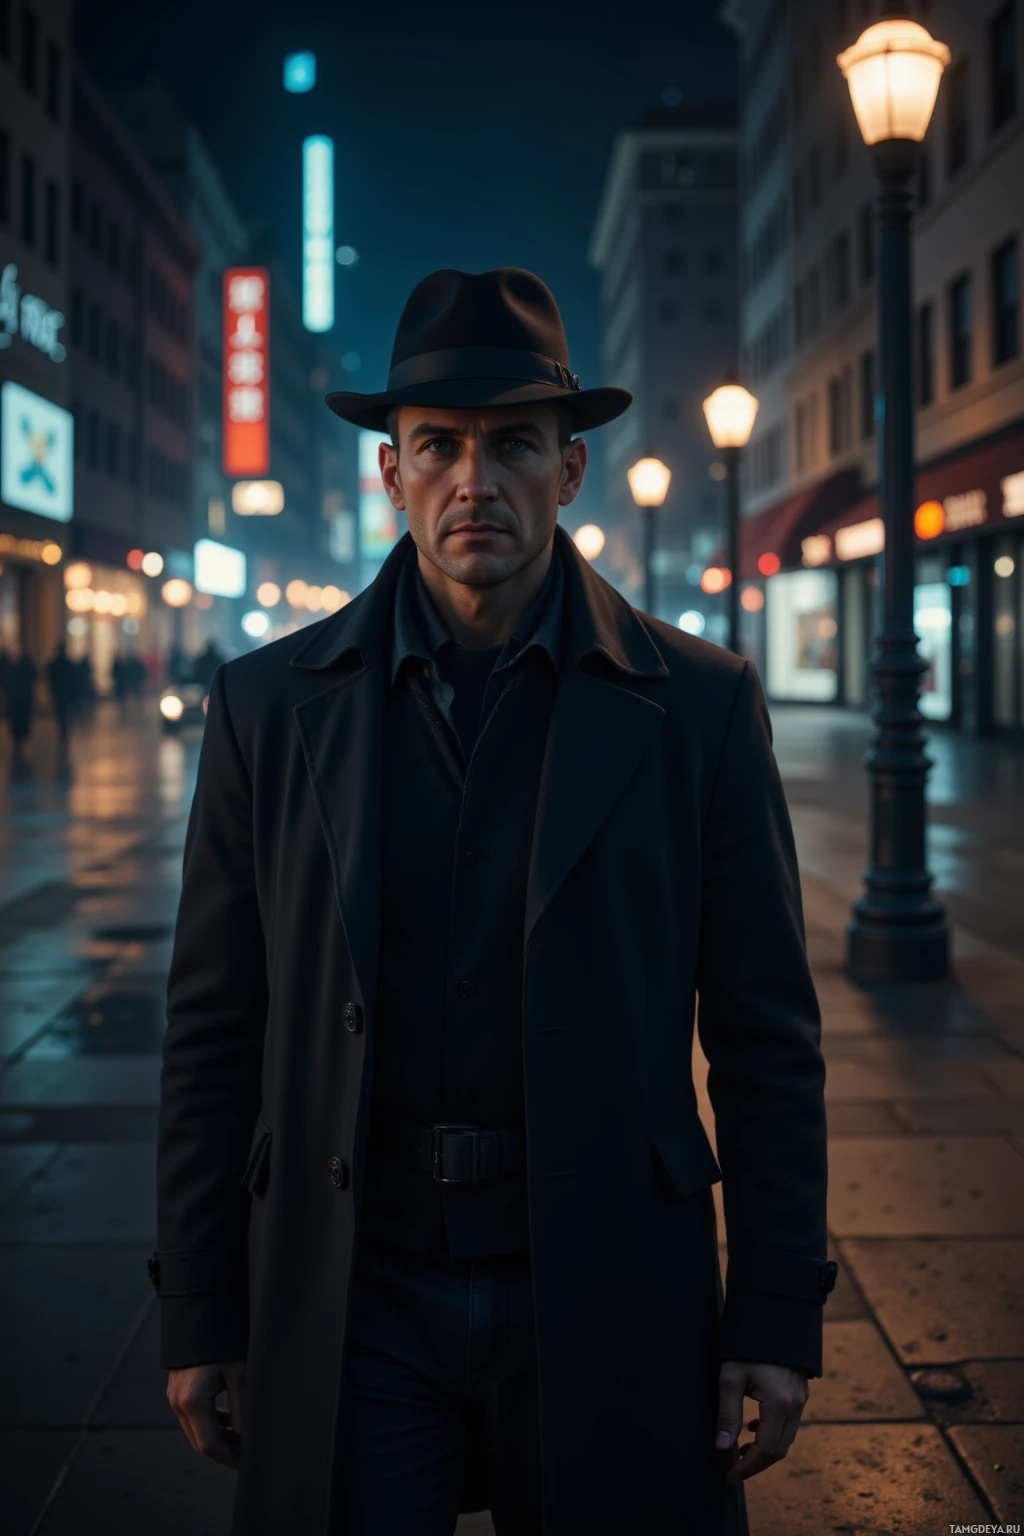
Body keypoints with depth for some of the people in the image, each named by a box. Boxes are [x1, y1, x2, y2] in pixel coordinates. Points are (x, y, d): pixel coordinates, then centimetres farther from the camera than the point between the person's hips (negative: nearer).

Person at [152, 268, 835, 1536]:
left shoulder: (699, 704, -2)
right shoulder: (270, 705, 1)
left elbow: (765, 1037, 0)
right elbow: (213, 1035, 3)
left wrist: (776, 1320, -2)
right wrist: (198, 1316, 3)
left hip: (609, 1309, 0)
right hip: (350, 1312, 1)